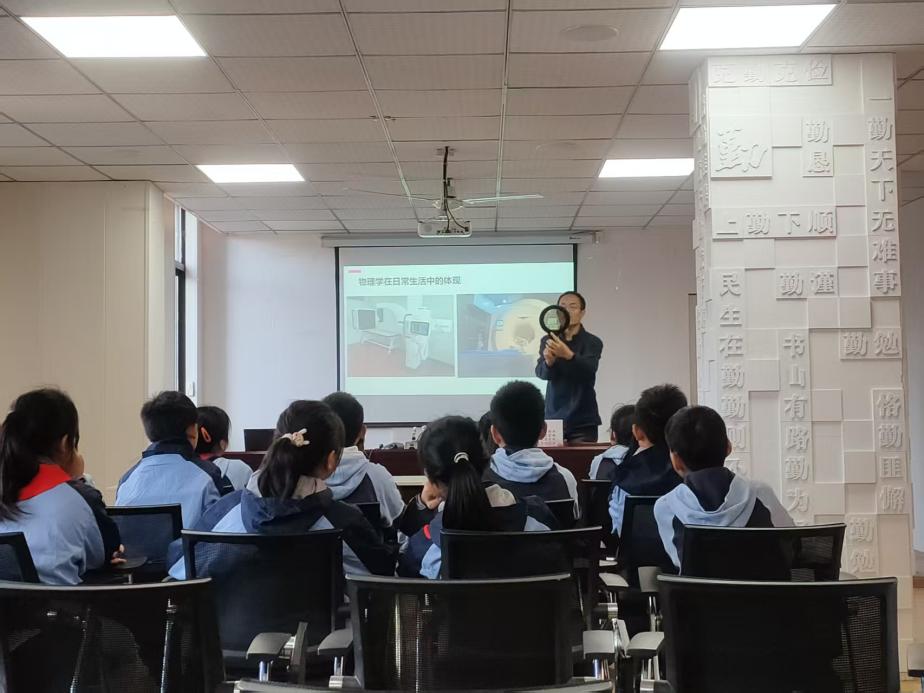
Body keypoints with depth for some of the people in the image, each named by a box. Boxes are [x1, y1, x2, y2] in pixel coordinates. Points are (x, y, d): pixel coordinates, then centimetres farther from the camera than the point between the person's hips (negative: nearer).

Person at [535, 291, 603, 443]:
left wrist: (569, 355, -41)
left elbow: (589, 370, -22)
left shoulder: (592, 342, -3)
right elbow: (540, 372, -11)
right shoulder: (548, 341, 4)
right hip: (553, 417, 2)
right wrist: (549, 362, -34)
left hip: (583, 420, -2)